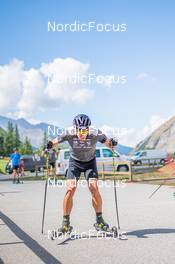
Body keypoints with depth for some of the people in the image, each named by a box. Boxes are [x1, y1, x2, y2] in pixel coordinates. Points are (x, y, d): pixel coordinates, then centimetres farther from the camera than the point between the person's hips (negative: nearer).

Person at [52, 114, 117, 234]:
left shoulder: (95, 134, -28)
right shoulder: (69, 133, -27)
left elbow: (107, 142, -13)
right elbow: (56, 141, -13)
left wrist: (112, 144, -34)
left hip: (90, 162, 0)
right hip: (75, 162, 0)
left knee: (94, 189, -16)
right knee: (70, 189, -15)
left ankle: (99, 220, 3)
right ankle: (66, 223, -3)